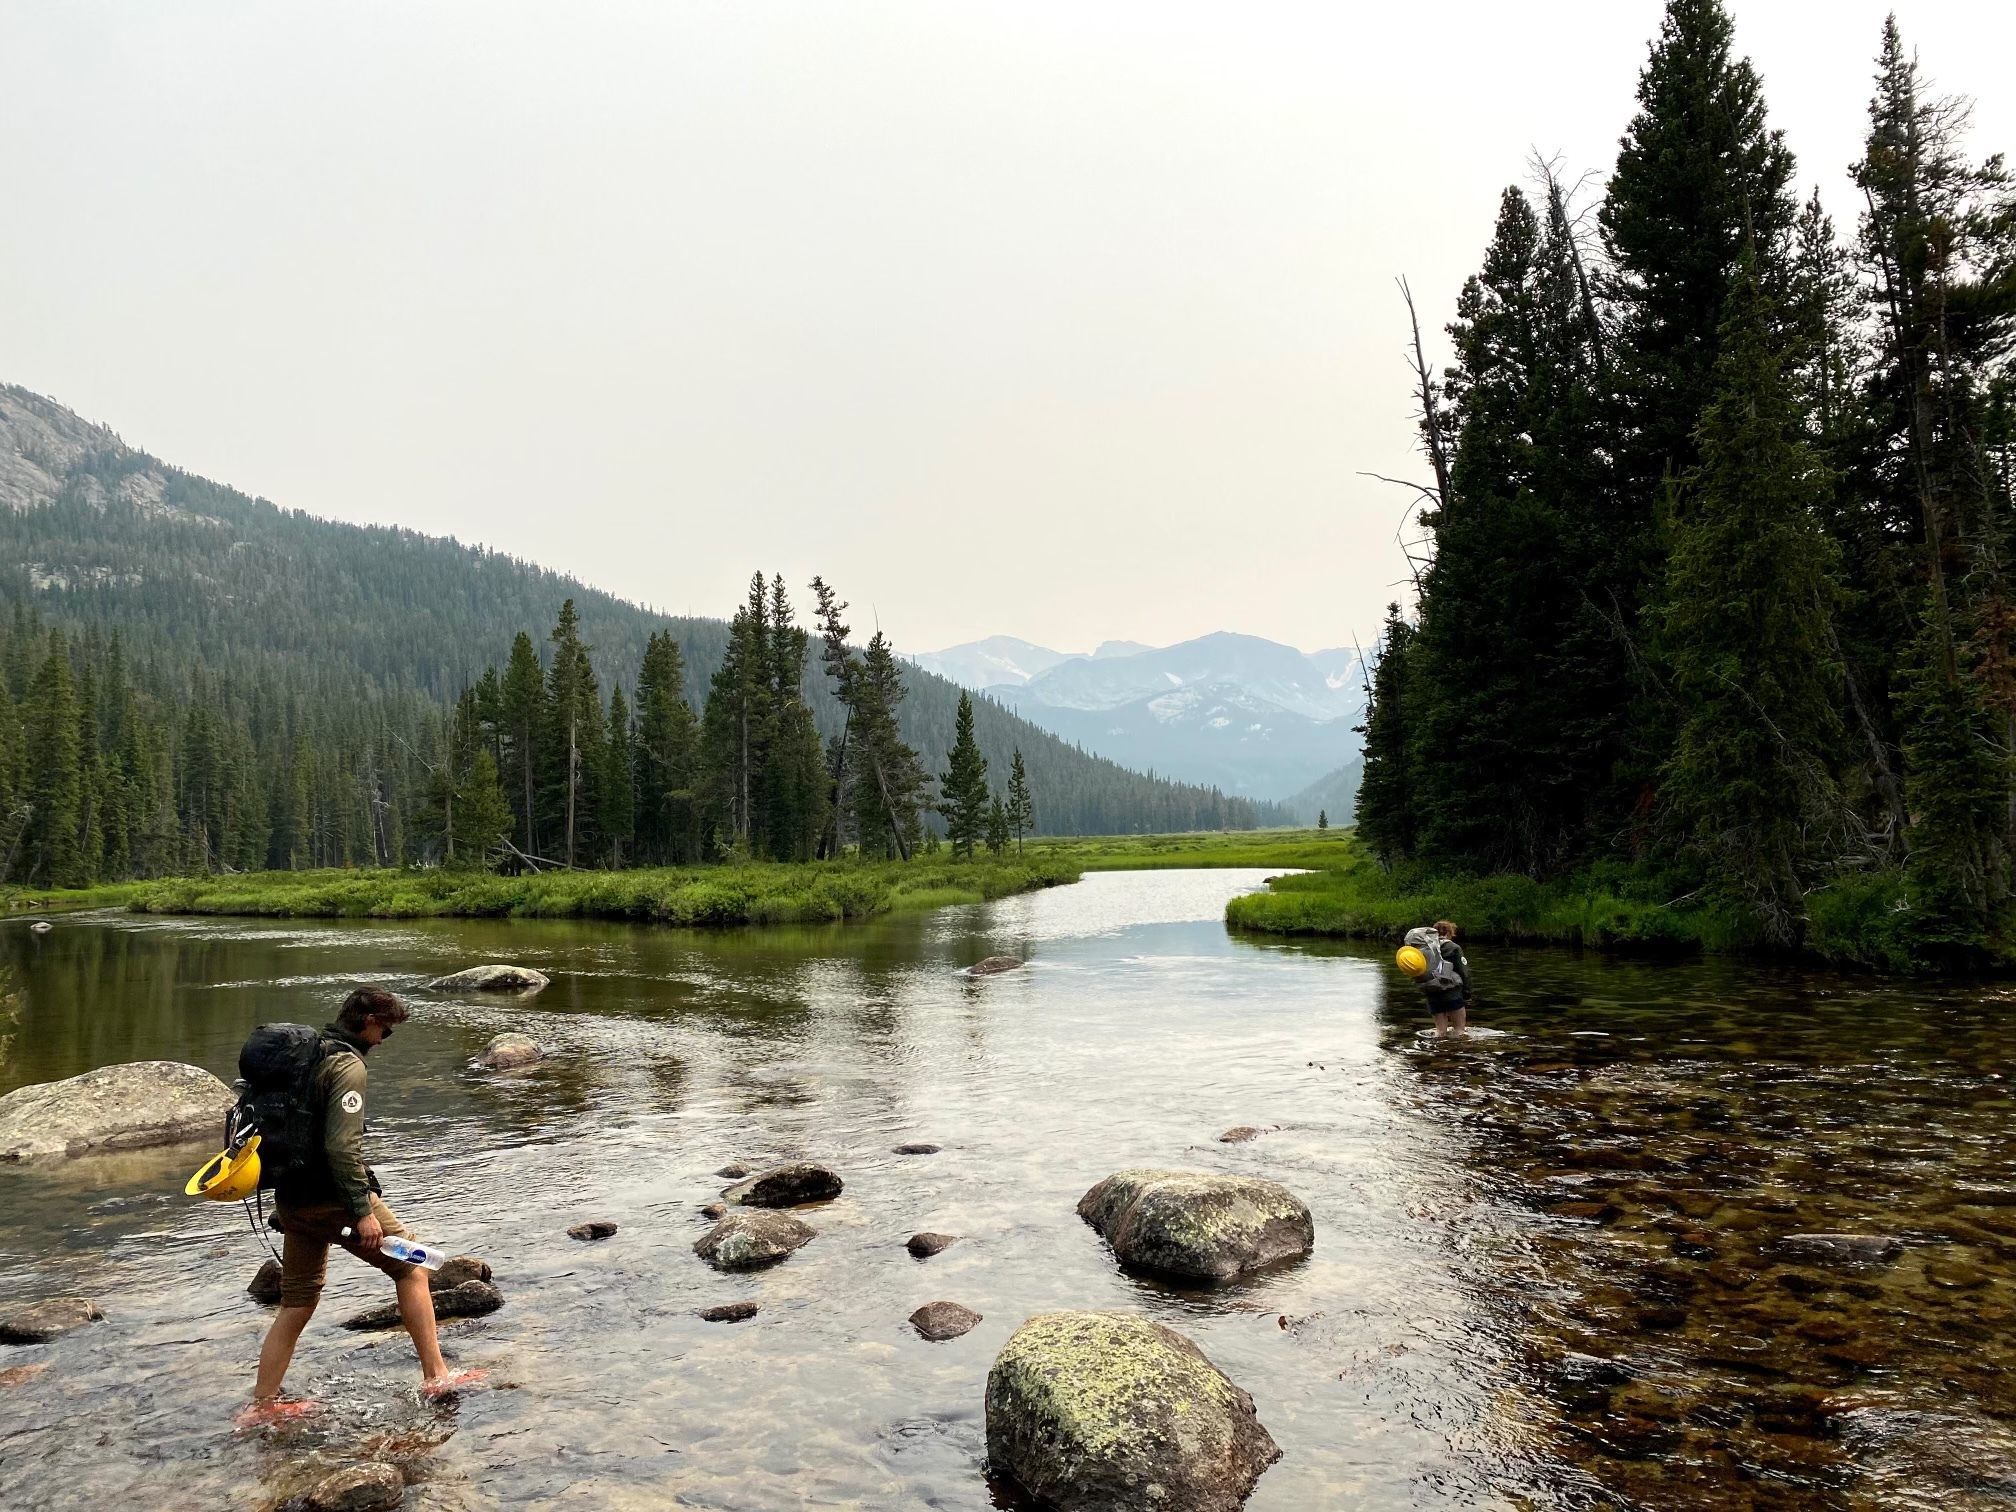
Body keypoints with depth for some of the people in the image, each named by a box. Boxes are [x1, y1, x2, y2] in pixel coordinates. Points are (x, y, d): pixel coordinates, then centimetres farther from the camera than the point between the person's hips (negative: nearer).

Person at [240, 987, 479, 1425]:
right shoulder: (347, 1065, -16)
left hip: (292, 1200, 9)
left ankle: (262, 1404, 21)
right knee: (410, 1269, 4)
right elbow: (342, 1146, -24)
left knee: (296, 1305, 17)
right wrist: (363, 1211, -21)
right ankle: (436, 1377, 7)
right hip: (333, 1198, -9)